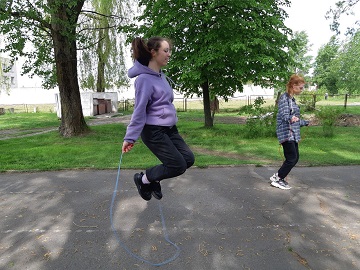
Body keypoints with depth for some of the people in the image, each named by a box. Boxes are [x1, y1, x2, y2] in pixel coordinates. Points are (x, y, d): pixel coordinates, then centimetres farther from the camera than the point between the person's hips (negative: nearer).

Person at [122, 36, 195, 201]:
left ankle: (153, 178, 22)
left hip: (169, 128, 9)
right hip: (153, 131, -9)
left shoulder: (160, 75, 10)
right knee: (178, 166, -5)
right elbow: (139, 111, -18)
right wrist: (130, 138, -17)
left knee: (188, 159, 5)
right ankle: (143, 179, 17)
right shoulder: (144, 78, -16)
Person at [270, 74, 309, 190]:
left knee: (295, 158, 9)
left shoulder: (292, 99, 16)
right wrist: (291, 118, -46)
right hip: (286, 133, -9)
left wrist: (305, 122, 36)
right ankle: (277, 180, 6)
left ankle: (278, 176, 20)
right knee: (292, 159, -8)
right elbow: (284, 115, -24)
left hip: (293, 134, 9)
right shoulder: (284, 98, -11)